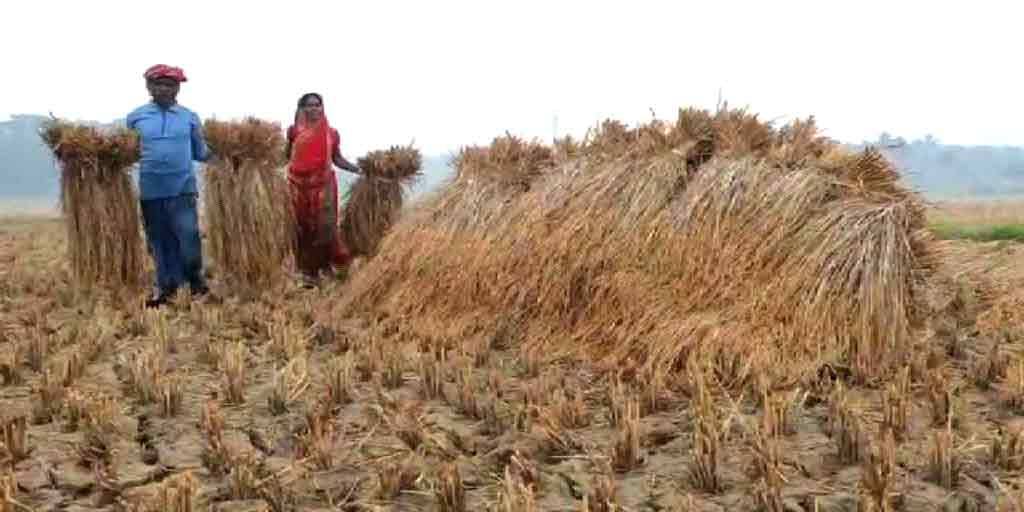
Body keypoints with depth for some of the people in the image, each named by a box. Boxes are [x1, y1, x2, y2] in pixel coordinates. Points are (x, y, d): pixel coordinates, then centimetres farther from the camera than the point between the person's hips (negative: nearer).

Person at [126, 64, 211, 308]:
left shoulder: (190, 117, 6)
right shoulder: (135, 117, 6)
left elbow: (200, 153, 9)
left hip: (182, 188, -1)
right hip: (150, 189, 1)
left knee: (188, 237, -9)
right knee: (159, 241, 10)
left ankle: (195, 280, 12)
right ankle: (166, 286, 22)